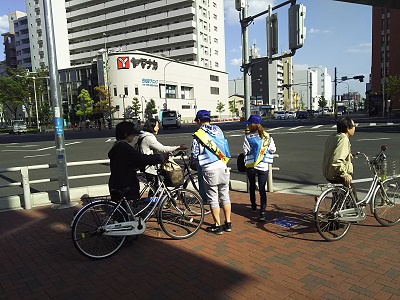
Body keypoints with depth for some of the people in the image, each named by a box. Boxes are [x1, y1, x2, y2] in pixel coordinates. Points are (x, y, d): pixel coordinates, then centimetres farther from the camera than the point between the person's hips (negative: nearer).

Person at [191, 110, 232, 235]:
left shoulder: (198, 135, -8)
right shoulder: (219, 130, 7)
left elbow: (194, 155, -7)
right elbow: (225, 148, 12)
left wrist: (193, 162, 14)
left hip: (209, 169, -5)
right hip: (223, 167, 5)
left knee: (213, 198, 6)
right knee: (225, 195, 15)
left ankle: (217, 226, 14)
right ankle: (228, 223, 23)